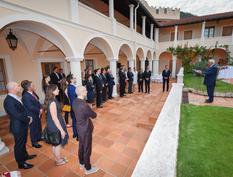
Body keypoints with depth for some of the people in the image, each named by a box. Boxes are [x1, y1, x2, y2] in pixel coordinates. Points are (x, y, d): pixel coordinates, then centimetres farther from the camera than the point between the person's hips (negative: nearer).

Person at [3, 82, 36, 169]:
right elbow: (17, 115, -28)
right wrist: (28, 120, -14)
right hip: (18, 127, -9)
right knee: (19, 145, 10)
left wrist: (27, 117, -1)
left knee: (23, 142, 26)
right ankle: (21, 163, 29)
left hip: (23, 125, 9)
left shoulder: (15, 97, 3)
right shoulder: (8, 101, -27)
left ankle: (25, 155, 47)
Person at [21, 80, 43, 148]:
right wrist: (39, 110, -16)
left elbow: (37, 102, 7)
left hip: (37, 114, 8)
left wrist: (41, 108, -8)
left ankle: (39, 137, 45)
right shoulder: (25, 96, -26)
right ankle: (34, 142, 30)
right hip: (32, 115, -8)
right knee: (33, 128, 10)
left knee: (39, 126, 23)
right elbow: (30, 107, -27)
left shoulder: (33, 93, -1)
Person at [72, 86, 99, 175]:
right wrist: (91, 113, 3)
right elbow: (94, 115, -18)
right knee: (87, 149, 13)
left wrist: (89, 113, -1)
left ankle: (82, 163, 49)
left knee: (81, 146, 26)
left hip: (79, 127, 8)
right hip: (86, 129, -8)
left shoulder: (75, 101, -7)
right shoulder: (84, 105, -34)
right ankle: (88, 168, 36)